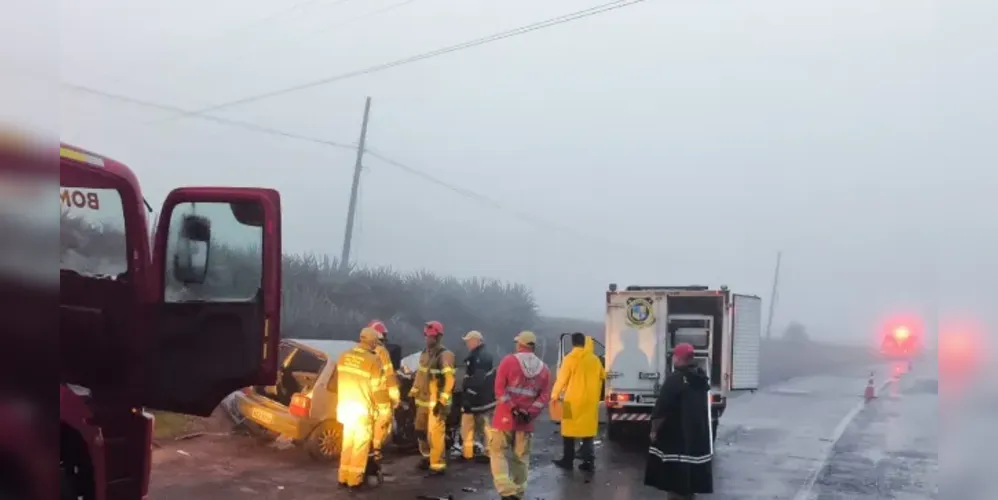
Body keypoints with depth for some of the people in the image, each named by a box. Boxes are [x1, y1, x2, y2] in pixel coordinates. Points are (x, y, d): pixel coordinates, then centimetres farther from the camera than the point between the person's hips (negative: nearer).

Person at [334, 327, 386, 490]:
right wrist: (379, 407, 2)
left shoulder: (344, 356, 0)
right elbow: (376, 389, -12)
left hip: (346, 406, 6)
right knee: (360, 444, 6)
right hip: (363, 408, -5)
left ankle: (343, 477, 23)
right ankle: (355, 479, 10)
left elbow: (340, 381, 9)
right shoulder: (373, 360, -17)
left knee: (347, 442, 17)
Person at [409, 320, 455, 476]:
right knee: (421, 430, 19)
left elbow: (449, 380, -18)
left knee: (435, 434, -9)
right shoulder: (425, 353, 13)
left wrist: (442, 401, -22)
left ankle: (438, 465, -1)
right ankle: (427, 456, 39)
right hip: (423, 400, 8)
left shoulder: (444, 355, -13)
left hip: (436, 402, -8)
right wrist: (413, 393, 19)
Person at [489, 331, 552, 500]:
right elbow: (545, 396, -1)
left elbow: (500, 389, -12)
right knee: (521, 458, 12)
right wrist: (530, 412, -8)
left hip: (505, 417, -3)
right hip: (526, 420, 4)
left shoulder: (508, 361, -5)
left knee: (499, 453, 3)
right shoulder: (543, 368, 7)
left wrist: (512, 408, -13)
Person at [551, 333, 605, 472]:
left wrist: (555, 395, 6)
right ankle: (588, 462, 5)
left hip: (573, 401, -4)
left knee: (569, 430, 8)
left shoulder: (570, 359, -10)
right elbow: (602, 376, 18)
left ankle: (567, 461, 12)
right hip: (590, 401, 4)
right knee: (588, 430, 9)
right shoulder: (594, 359, 4)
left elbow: (561, 379, -7)